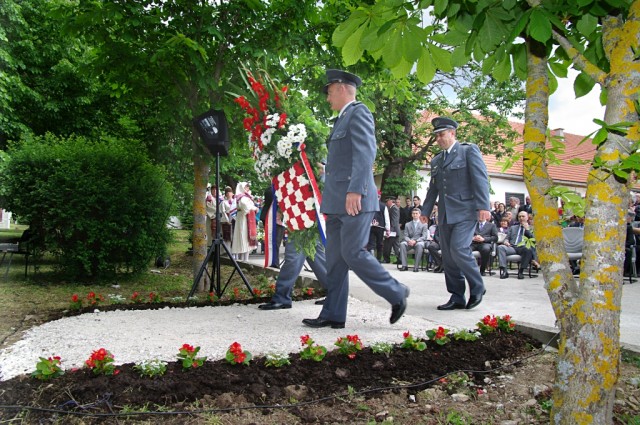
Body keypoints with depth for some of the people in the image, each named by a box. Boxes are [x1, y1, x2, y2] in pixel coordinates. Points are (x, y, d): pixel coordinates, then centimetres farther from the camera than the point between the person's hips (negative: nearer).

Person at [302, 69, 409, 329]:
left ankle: (396, 293, 8)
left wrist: (356, 190, -25)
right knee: (335, 258, 6)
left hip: (355, 200, -9)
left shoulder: (359, 112, -4)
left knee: (353, 253, -9)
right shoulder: (343, 119, 24)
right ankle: (333, 315, 9)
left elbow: (365, 153, -17)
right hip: (337, 202, 9)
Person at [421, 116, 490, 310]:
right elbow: (433, 188, 24)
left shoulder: (469, 150, 1)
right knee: (448, 256, 4)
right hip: (445, 214, 7)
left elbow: (480, 179, -8)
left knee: (458, 249, -18)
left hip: (464, 212, -7)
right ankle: (457, 298, 11)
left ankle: (477, 288, 2)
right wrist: (425, 210, 19)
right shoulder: (436, 160, 20)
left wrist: (483, 206, -17)